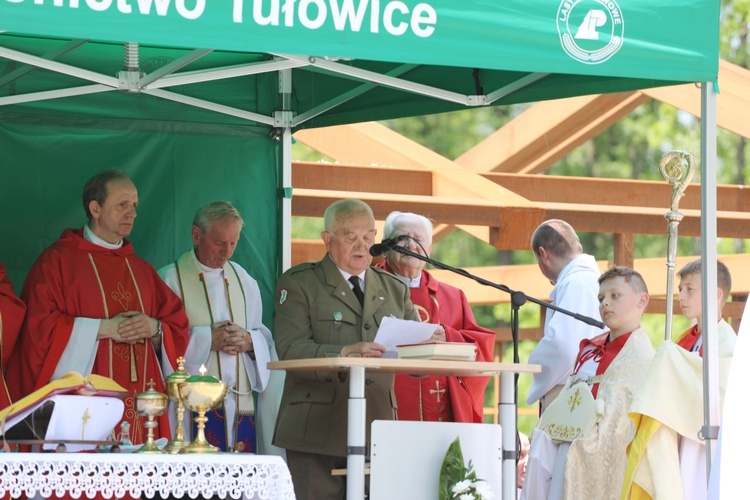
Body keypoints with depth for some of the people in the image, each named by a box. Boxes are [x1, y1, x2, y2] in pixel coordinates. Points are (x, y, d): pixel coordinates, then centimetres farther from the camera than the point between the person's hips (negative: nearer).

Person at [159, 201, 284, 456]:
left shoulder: (244, 281, 17)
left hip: (241, 406, 4)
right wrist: (206, 339, -15)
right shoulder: (170, 279, 1)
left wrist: (250, 341, -5)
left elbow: (265, 339, 17)